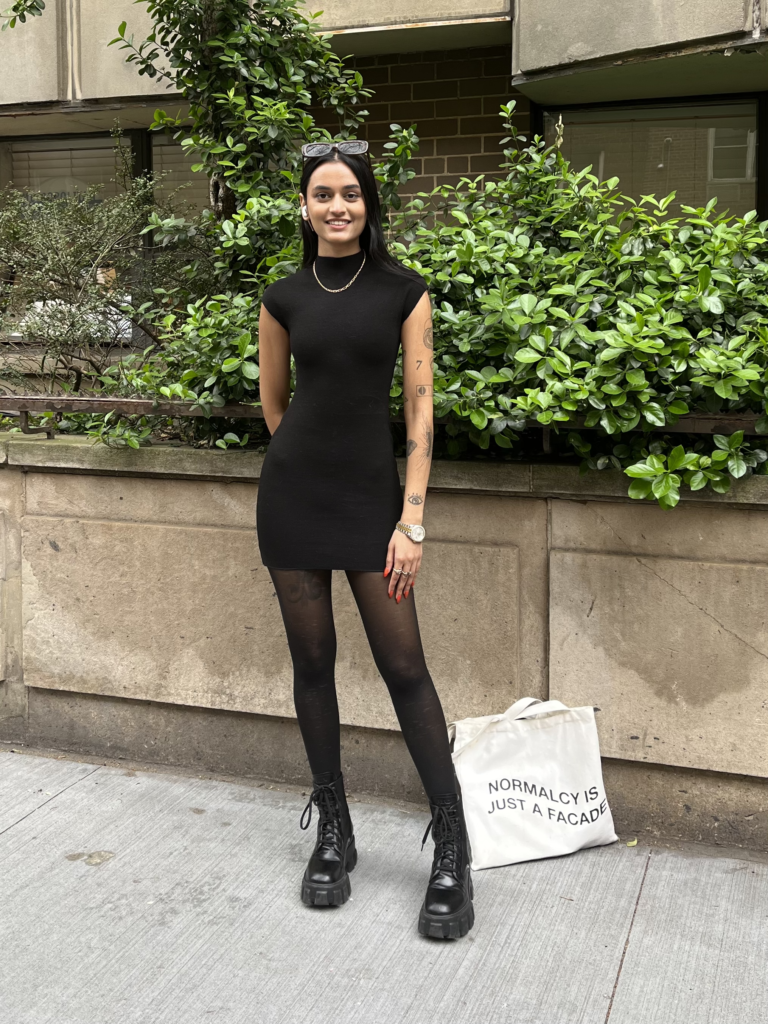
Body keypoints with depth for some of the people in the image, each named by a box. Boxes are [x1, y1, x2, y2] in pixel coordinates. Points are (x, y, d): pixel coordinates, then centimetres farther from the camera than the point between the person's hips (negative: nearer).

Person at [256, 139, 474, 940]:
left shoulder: (404, 293, 0)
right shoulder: (284, 298, 5)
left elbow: (419, 407, -4)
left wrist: (412, 519, -10)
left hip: (372, 492, -2)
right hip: (293, 493, 2)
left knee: (403, 664, -4)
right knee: (312, 659, 6)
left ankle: (452, 847, 6)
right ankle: (332, 829, 21)